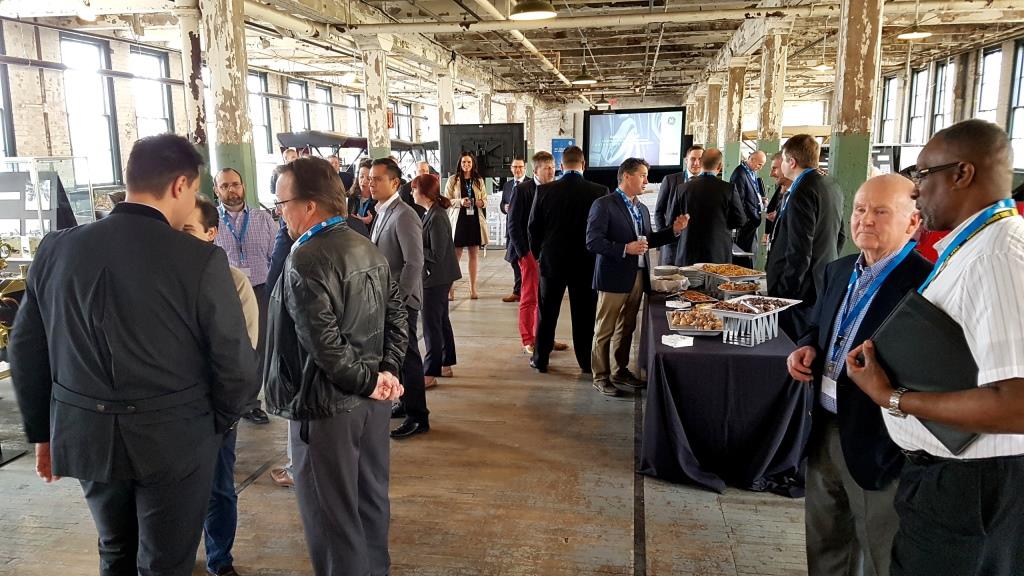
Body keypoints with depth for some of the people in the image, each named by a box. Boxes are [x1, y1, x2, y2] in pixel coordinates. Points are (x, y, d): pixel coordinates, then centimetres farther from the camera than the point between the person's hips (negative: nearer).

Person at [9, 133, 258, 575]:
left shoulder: (55, 249, -3)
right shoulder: (201, 260, -18)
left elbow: (26, 352, 5)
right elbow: (235, 366, -15)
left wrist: (43, 432, 17)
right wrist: (217, 424, 4)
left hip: (85, 435, 5)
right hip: (174, 439, -4)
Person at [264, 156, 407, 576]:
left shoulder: (305, 260, -20)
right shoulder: (368, 249, 6)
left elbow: (325, 344, -25)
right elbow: (397, 315, 7)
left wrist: (369, 380, -13)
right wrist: (387, 370, -1)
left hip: (327, 404, -8)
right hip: (369, 399, 9)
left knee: (332, 515, 6)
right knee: (371, 499, 20)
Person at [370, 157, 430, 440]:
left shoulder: (404, 216, -17)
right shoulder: (383, 213, 11)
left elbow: (414, 263, -21)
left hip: (400, 300, -8)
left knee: (408, 356, -1)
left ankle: (418, 416, 9)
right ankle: (407, 402, 31)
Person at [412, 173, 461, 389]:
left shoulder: (436, 218, -22)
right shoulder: (433, 212, 8)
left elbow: (436, 254, -23)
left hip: (436, 278, -10)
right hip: (439, 277, 10)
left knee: (431, 324, -2)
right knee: (441, 320, 19)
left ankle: (430, 373, 6)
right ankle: (445, 363, 31)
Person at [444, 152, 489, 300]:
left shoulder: (479, 180, 10)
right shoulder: (453, 180, 1)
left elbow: (485, 199, 14)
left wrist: (482, 202, -9)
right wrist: (460, 202, -17)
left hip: (475, 220, 3)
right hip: (458, 220, -3)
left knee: (474, 255, 6)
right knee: (455, 256, -2)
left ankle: (473, 289, 12)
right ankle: (450, 288, 3)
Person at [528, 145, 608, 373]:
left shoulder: (544, 190, -8)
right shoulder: (599, 192, -9)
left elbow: (533, 226, -1)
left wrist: (538, 253, 13)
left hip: (552, 260, 1)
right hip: (586, 262, 0)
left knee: (547, 312, 12)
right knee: (584, 313, 9)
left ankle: (540, 359, 20)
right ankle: (586, 362, 17)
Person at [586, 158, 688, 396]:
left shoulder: (641, 208, 15)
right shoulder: (604, 205, -10)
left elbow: (648, 239, 20)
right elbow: (593, 242, -16)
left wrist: (674, 231, 7)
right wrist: (625, 249, -23)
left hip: (638, 277, 8)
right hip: (614, 278, -8)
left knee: (627, 329, 16)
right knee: (605, 330, 2)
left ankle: (620, 371, 30)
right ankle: (601, 376, 13)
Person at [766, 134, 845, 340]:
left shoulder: (802, 192, -18)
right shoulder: (832, 187, 11)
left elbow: (799, 251, -22)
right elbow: (840, 236, 19)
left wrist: (783, 293, -17)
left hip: (800, 292, -9)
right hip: (824, 286, 10)